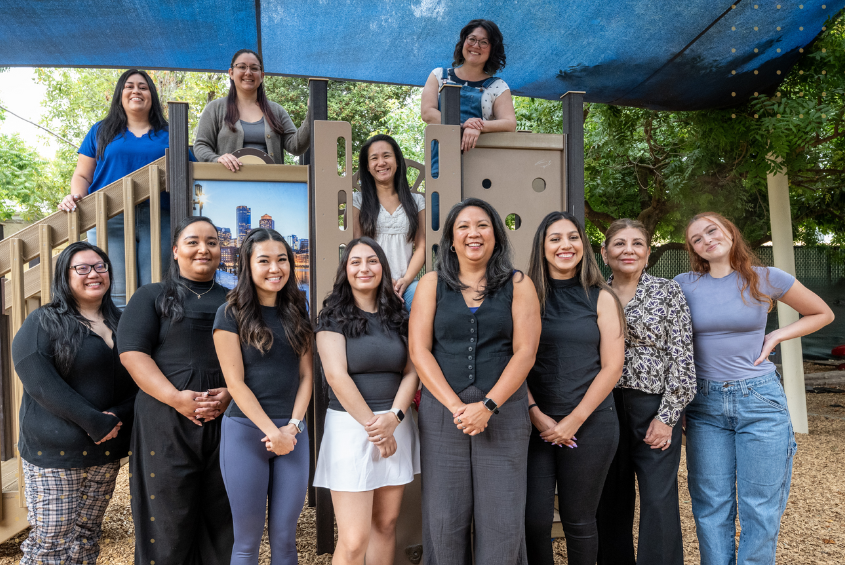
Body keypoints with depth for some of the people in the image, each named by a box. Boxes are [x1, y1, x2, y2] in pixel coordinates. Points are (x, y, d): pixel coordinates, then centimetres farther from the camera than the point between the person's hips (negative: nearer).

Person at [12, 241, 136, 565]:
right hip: (54, 454, -4)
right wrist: (95, 422, -20)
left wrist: (119, 416, -11)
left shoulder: (121, 323, 10)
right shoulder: (43, 323, -4)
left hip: (107, 453, 5)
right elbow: (41, 384, -16)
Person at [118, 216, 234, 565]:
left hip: (227, 418, 2)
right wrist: (175, 397, -16)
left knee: (223, 514, 7)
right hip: (166, 422, -2)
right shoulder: (152, 297, 9)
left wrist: (231, 393, -8)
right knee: (168, 514, 3)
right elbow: (132, 353, -3)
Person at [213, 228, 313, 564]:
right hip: (245, 432, -3)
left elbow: (306, 375, 8)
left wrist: (292, 426, -5)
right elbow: (235, 382, -8)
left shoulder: (297, 313, 9)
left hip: (292, 433, 3)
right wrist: (273, 432, -11)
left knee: (284, 537, 9)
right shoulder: (231, 314, -3)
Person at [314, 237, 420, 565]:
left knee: (386, 524, 9)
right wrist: (372, 425, -11)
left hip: (396, 426, 4)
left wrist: (393, 418, -11)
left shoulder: (398, 316, 12)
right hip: (350, 425, -4)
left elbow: (412, 371, 5)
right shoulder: (334, 316, -1)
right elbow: (337, 376, -10)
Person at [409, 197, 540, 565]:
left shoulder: (518, 286, 6)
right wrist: (456, 406, -11)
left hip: (503, 411, 0)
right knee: (445, 518, 4)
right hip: (442, 411, 1)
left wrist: (487, 405, -13)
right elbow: (419, 350, -1)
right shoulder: (431, 285, 7)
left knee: (502, 520, 2)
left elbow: (525, 352, -2)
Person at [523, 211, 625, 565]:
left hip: (590, 423, 0)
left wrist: (573, 420, -6)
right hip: (534, 423, 1)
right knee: (534, 519, 1)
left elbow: (612, 367, -1)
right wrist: (537, 415, -8)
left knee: (578, 520, 9)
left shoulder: (601, 298, 4)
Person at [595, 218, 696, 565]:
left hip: (655, 407, -2)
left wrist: (667, 416, -9)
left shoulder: (668, 292, 1)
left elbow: (681, 358, -3)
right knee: (611, 501, 10)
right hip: (605, 407, 2)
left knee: (659, 502, -1)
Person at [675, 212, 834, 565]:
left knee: (760, 509, 5)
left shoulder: (767, 279, 0)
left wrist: (776, 336, -1)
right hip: (705, 403, 1)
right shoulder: (684, 285, 1)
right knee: (711, 508, 7)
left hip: (760, 400, -1)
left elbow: (823, 314, 13)